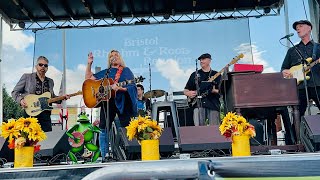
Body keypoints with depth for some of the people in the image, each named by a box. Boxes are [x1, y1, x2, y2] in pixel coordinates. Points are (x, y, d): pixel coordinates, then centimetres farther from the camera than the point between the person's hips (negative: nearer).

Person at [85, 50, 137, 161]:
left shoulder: (126, 71, 10)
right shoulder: (105, 72, 20)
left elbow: (130, 86, -4)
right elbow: (88, 78, 21)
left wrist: (119, 88, -21)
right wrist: (89, 64, 11)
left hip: (122, 102, -3)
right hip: (107, 102, 3)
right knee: (104, 129, 0)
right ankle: (104, 155, 8)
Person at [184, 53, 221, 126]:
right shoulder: (195, 74, 17)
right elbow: (185, 90, 17)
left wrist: (214, 91, -15)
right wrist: (189, 93, -6)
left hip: (213, 105, 0)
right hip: (198, 104, 1)